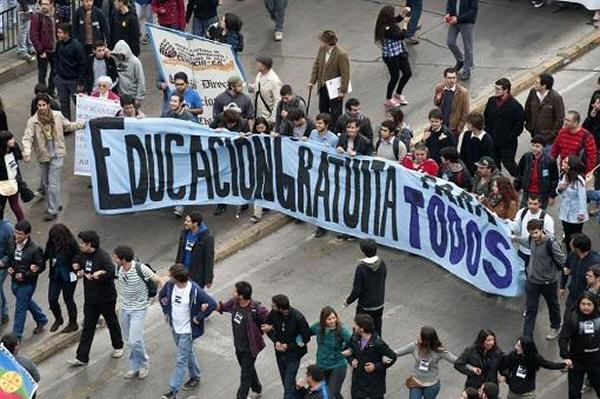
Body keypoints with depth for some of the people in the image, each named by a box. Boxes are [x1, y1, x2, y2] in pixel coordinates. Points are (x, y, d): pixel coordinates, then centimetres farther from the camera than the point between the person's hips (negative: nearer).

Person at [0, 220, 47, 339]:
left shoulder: (34, 249, -25)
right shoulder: (11, 242, -8)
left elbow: (41, 266, -15)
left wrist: (24, 275, -21)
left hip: (27, 283, -7)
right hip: (15, 281, 7)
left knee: (20, 309, 3)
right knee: (27, 302, 27)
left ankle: (16, 336, 17)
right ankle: (41, 320, 51)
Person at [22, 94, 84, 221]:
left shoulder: (57, 116, -6)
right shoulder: (33, 121, -12)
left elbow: (68, 126, 11)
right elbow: (27, 138, -19)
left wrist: (84, 124, 7)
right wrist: (27, 153, -34)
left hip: (57, 155, -2)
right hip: (43, 156, 2)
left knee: (53, 183, -7)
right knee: (46, 183, 15)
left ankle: (53, 211, 0)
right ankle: (57, 204, 35)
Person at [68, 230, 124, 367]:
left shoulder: (103, 256, -24)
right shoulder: (83, 255, -1)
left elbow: (111, 273, -36)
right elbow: (76, 263, 20)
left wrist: (94, 276, -28)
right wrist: (77, 268, -2)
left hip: (106, 299, -6)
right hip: (90, 299, 6)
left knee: (112, 323, 17)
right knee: (88, 327, 6)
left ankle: (118, 347, 40)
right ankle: (81, 358, 7)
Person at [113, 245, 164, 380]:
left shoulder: (140, 268, -25)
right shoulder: (118, 268, -7)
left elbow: (158, 281, -14)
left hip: (139, 309, -6)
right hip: (125, 308, 6)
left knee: (134, 341, -11)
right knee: (130, 340, 13)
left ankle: (143, 364, 14)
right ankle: (135, 368, 28)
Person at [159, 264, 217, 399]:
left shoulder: (195, 290, -28)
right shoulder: (169, 285, -10)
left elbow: (212, 304, -24)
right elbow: (162, 296, 13)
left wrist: (199, 317, -18)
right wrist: (166, 311, 8)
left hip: (187, 331, -6)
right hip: (175, 328, 6)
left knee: (181, 360, -2)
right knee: (188, 353, 25)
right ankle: (195, 377, 44)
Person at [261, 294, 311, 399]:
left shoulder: (298, 318, -26)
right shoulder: (274, 313, -14)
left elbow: (306, 338, -14)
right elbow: (268, 327, 3)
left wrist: (288, 346, -17)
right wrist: (276, 341, -13)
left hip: (293, 355, -5)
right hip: (279, 354, 5)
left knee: (288, 386, -5)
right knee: (285, 382, 21)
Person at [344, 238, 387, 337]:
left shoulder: (361, 268, -25)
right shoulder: (382, 264, -9)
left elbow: (357, 290, -20)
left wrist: (348, 301, -3)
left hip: (365, 307, -5)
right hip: (379, 304, 5)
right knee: (377, 330, 19)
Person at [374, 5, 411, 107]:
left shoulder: (389, 23, -4)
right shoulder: (386, 30, -30)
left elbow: (397, 19, 19)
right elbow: (401, 36, -28)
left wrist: (403, 13, 0)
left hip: (399, 53, 9)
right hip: (391, 56, -9)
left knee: (407, 73, 17)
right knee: (395, 77, 9)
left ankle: (398, 94, 39)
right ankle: (388, 100, 31)